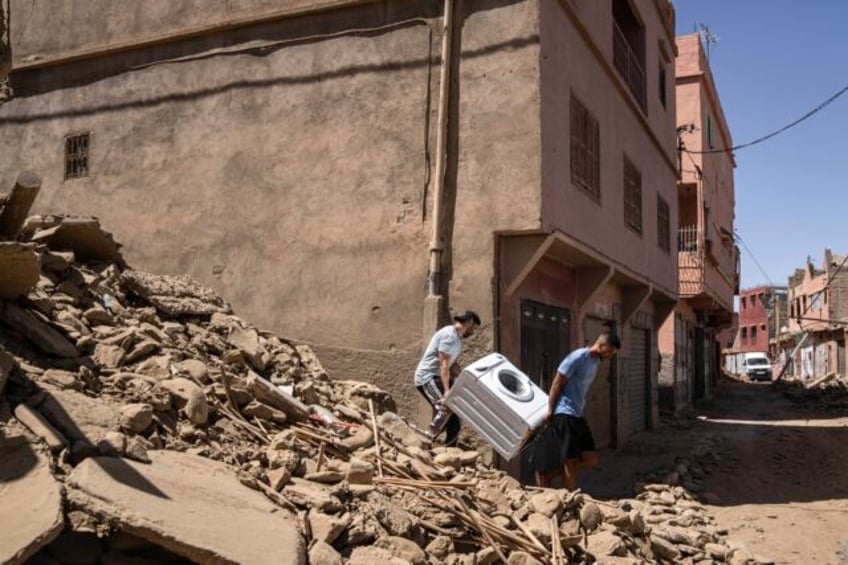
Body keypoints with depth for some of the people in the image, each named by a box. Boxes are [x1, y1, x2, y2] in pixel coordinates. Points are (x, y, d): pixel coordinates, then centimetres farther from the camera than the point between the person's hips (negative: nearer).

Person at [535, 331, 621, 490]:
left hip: (578, 415, 9)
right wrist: (550, 411, -15)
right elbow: (557, 383, -14)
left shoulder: (596, 362, 12)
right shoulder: (578, 357, -14)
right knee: (571, 461, -5)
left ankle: (547, 473, 14)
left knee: (591, 459, 5)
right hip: (565, 414, -9)